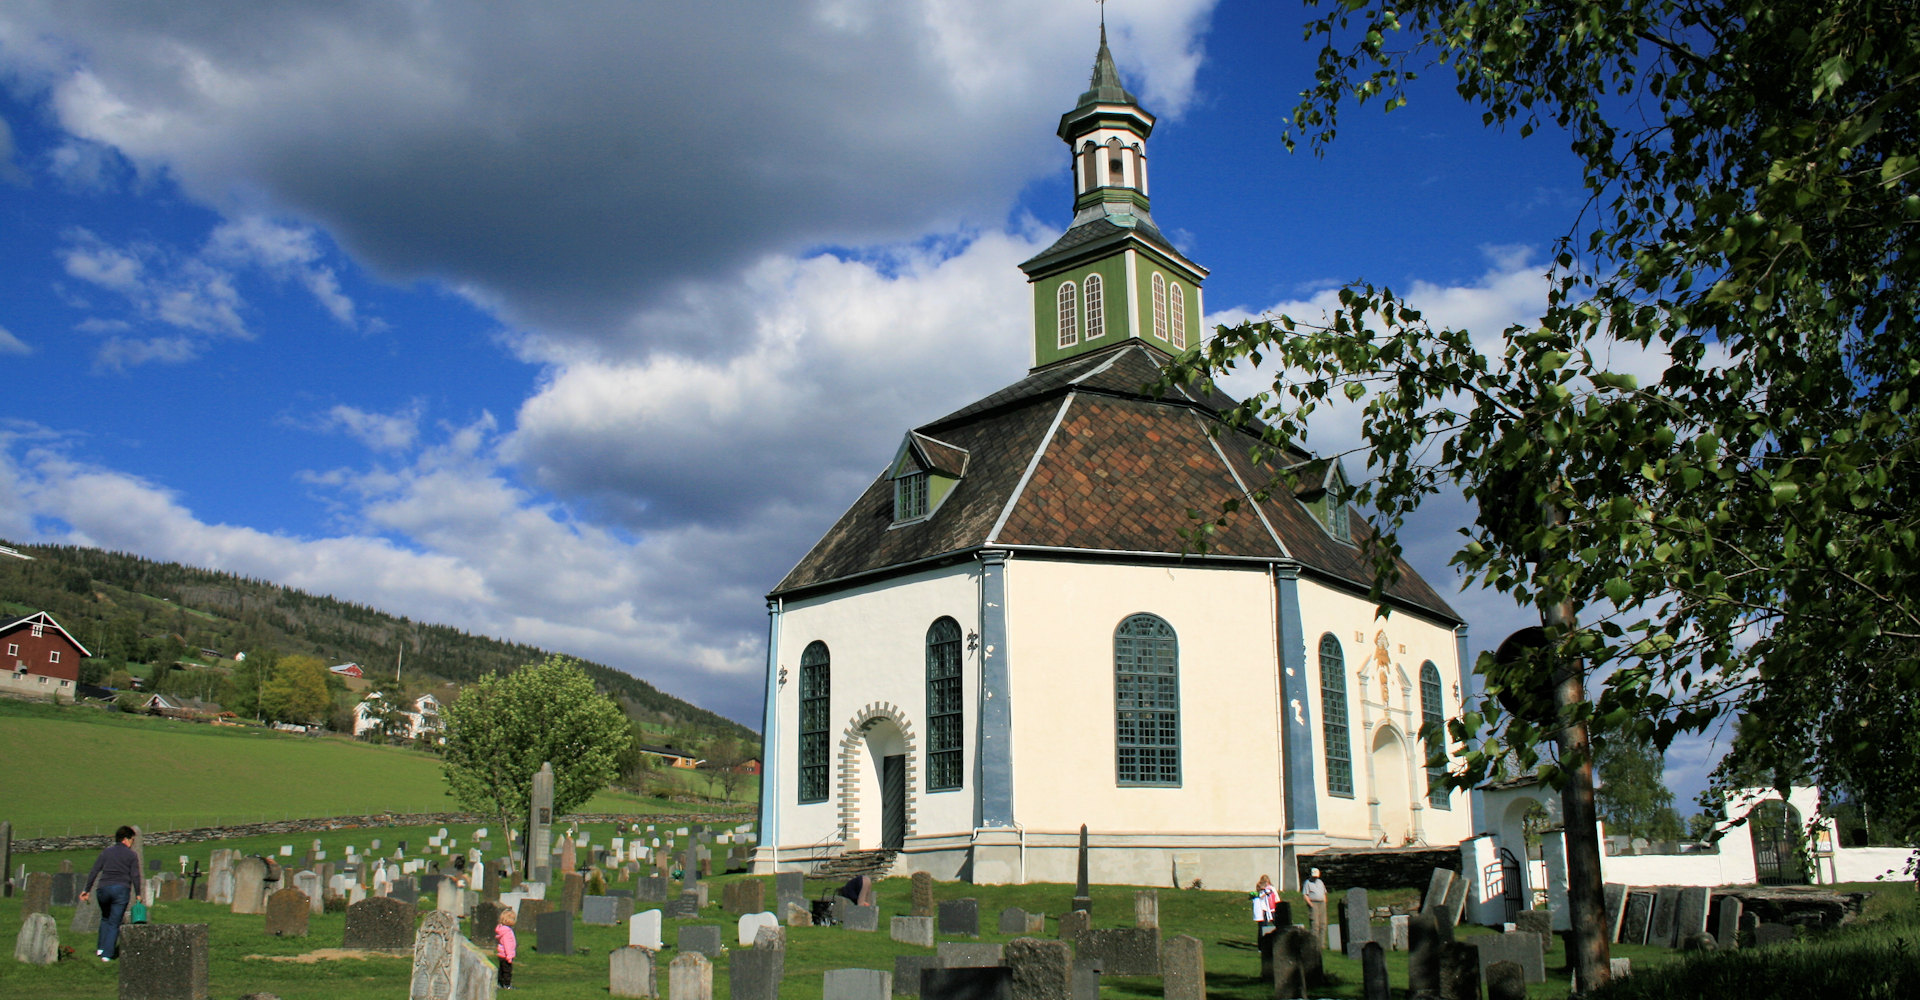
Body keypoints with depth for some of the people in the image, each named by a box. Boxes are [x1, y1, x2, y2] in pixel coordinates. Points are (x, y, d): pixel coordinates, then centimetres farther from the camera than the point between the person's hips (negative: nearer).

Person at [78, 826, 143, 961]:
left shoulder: (106, 852, 14)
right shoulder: (131, 855, 5)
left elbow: (94, 872, 8)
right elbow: (135, 876, -1)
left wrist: (87, 890, 10)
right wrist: (138, 894, 5)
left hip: (103, 889, 3)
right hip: (121, 889, -3)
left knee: (105, 918, 26)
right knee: (114, 923, 4)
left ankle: (101, 947, 17)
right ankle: (107, 954, -1)